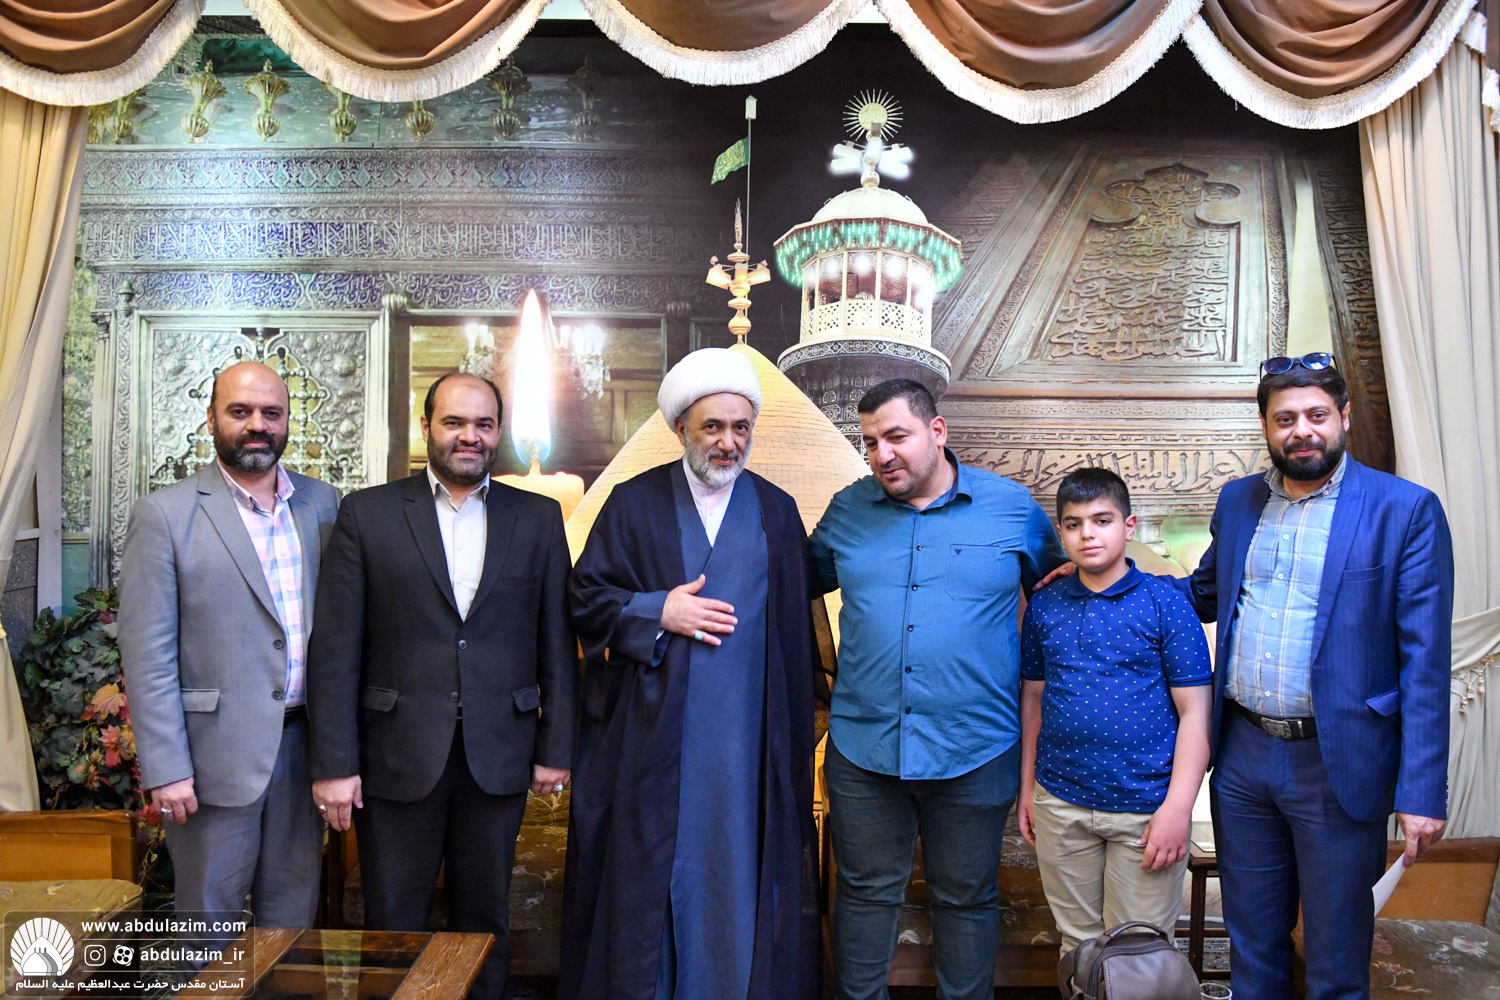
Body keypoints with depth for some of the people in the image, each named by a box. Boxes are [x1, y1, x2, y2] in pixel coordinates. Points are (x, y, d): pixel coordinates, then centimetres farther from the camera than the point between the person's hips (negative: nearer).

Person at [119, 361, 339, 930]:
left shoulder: (322, 503, 6)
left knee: (293, 914, 16)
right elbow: (147, 653, -8)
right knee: (210, 915, 11)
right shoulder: (164, 514, -6)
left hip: (303, 742, 4)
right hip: (216, 751, -3)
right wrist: (165, 769, -11)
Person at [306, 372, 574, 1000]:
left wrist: (556, 747, 2)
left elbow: (557, 642, 5)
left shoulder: (538, 519, 5)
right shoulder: (367, 514, 0)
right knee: (392, 930, 11)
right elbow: (335, 648, -3)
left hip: (497, 760, 2)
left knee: (485, 924, 15)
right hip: (397, 759, -1)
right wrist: (333, 763, -7)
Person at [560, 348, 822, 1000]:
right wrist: (658, 611, -13)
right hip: (653, 732, -1)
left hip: (745, 736, 1)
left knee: (737, 867, 8)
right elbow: (584, 597, 1)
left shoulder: (777, 511, 6)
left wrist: (796, 732, 3)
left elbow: (797, 623, 7)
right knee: (647, 867, 8)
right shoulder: (633, 504, 2)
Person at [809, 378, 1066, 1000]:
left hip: (975, 753, -1)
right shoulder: (848, 510, 4)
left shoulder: (1012, 507, -1)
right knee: (865, 893, 14)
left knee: (966, 900, 15)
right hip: (863, 747, 2)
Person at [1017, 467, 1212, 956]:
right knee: (1076, 942, 16)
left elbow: (1195, 712, -7)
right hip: (1060, 802, 3)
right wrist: (1027, 787, 11)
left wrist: (1178, 808, -12)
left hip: (1145, 806, -3)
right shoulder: (1043, 607, 5)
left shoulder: (1164, 603, -6)